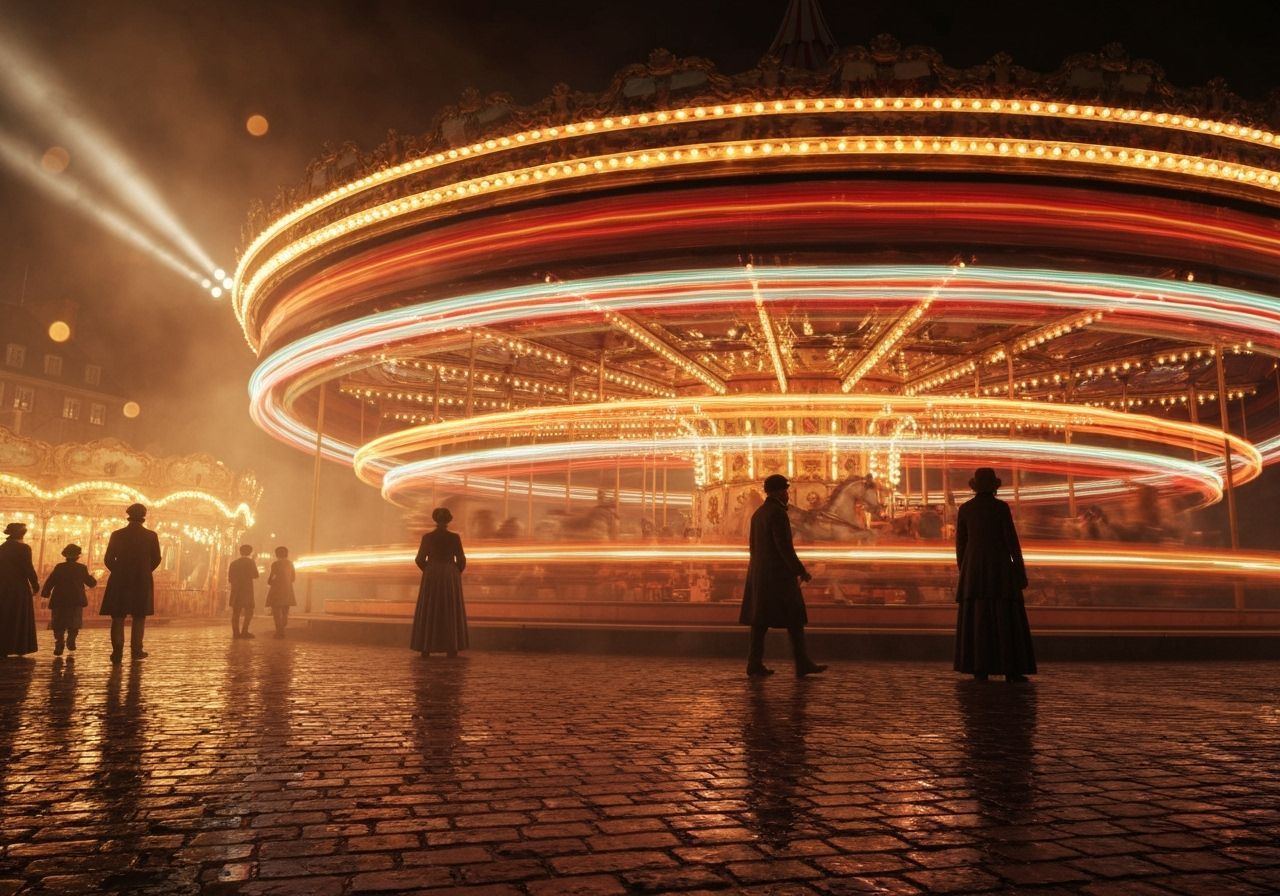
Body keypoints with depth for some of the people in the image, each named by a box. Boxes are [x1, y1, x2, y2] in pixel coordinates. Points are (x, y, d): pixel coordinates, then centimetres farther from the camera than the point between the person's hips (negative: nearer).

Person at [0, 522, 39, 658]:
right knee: (19, 619, 4)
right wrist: (35, 584, -3)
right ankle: (19, 648, 3)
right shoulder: (24, 548, -9)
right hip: (19, 588, -5)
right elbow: (28, 568, -13)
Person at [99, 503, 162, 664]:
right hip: (143, 583, 0)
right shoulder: (151, 536, -4)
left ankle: (117, 652, -4)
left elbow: (108, 560, 0)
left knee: (118, 618, 5)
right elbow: (156, 560, 2)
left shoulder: (117, 535, -2)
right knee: (139, 617, 11)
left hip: (119, 582, 0)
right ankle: (136, 650, 9)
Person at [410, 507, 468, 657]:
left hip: (431, 579, 0)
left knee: (428, 613, 7)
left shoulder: (427, 537, -4)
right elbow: (461, 560, -5)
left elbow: (420, 559, -2)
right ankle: (451, 649, 3)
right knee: (450, 612, 6)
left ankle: (426, 648, 5)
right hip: (450, 579, 0)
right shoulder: (454, 537, -5)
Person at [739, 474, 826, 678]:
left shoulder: (758, 513, 14)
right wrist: (801, 571, -14)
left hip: (760, 573, 9)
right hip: (779, 575, -9)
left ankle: (755, 663, 4)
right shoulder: (778, 513, -14)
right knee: (794, 619, -3)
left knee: (761, 620, 7)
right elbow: (784, 547, -20)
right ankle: (802, 664, -1)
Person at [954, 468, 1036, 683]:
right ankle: (1011, 671, 0)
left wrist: (963, 572, 14)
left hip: (975, 565, 3)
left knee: (977, 618, 3)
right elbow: (1012, 539, -7)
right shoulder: (1001, 507, -5)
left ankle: (980, 670, -2)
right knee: (1006, 618, 2)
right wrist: (1021, 570, -2)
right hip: (1000, 565, -3)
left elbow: (960, 542, 6)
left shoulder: (965, 508, 5)